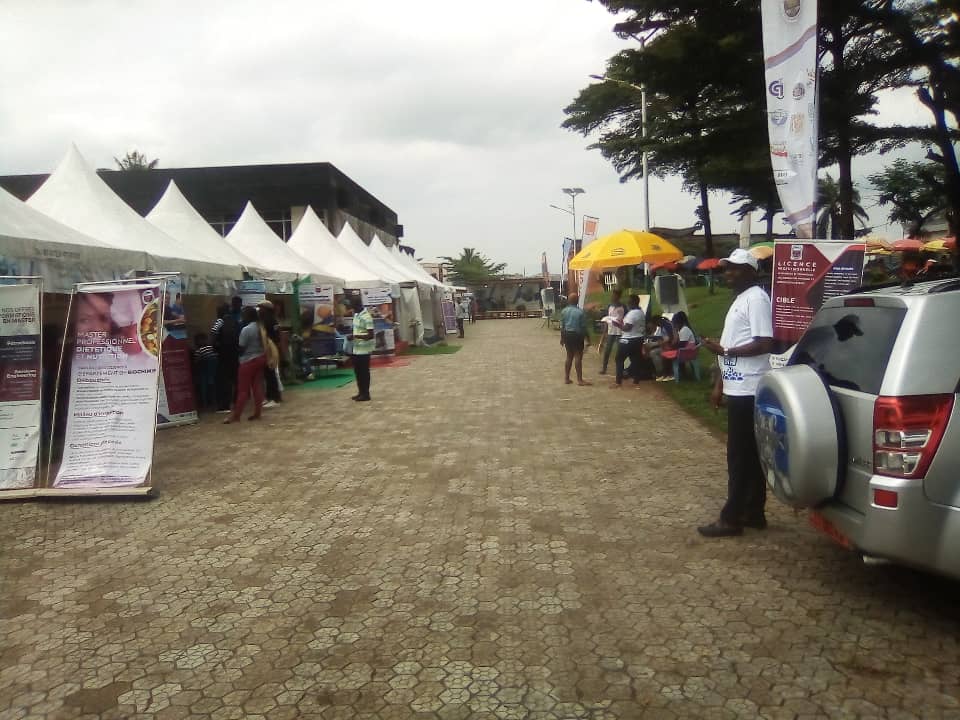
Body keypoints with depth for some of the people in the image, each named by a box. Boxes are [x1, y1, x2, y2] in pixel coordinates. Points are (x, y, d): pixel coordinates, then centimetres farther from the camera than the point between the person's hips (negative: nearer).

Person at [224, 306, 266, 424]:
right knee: (258, 386, 8)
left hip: (249, 361, -7)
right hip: (261, 358, 7)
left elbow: (241, 347, -12)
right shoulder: (261, 327, 6)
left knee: (243, 389, -2)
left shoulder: (246, 329, -17)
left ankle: (235, 415, 4)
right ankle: (257, 413, 10)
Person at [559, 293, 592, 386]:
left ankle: (566, 378, 17)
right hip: (577, 335, -5)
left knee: (569, 356, 14)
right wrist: (588, 339, -2)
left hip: (567, 334, 5)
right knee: (578, 357, -2)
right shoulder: (580, 312, -11)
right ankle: (579, 380, -2)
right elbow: (584, 327, -9)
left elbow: (562, 326, 7)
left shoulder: (563, 311, 3)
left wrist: (562, 338, 17)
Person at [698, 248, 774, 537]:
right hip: (737, 388, 10)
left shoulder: (756, 299, -13)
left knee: (740, 455, -4)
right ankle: (753, 513, 23)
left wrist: (724, 350, -21)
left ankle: (731, 518, 2)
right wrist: (719, 384, 19)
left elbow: (764, 344, -22)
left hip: (747, 391, -10)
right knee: (749, 454, 14)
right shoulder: (739, 300, 18)